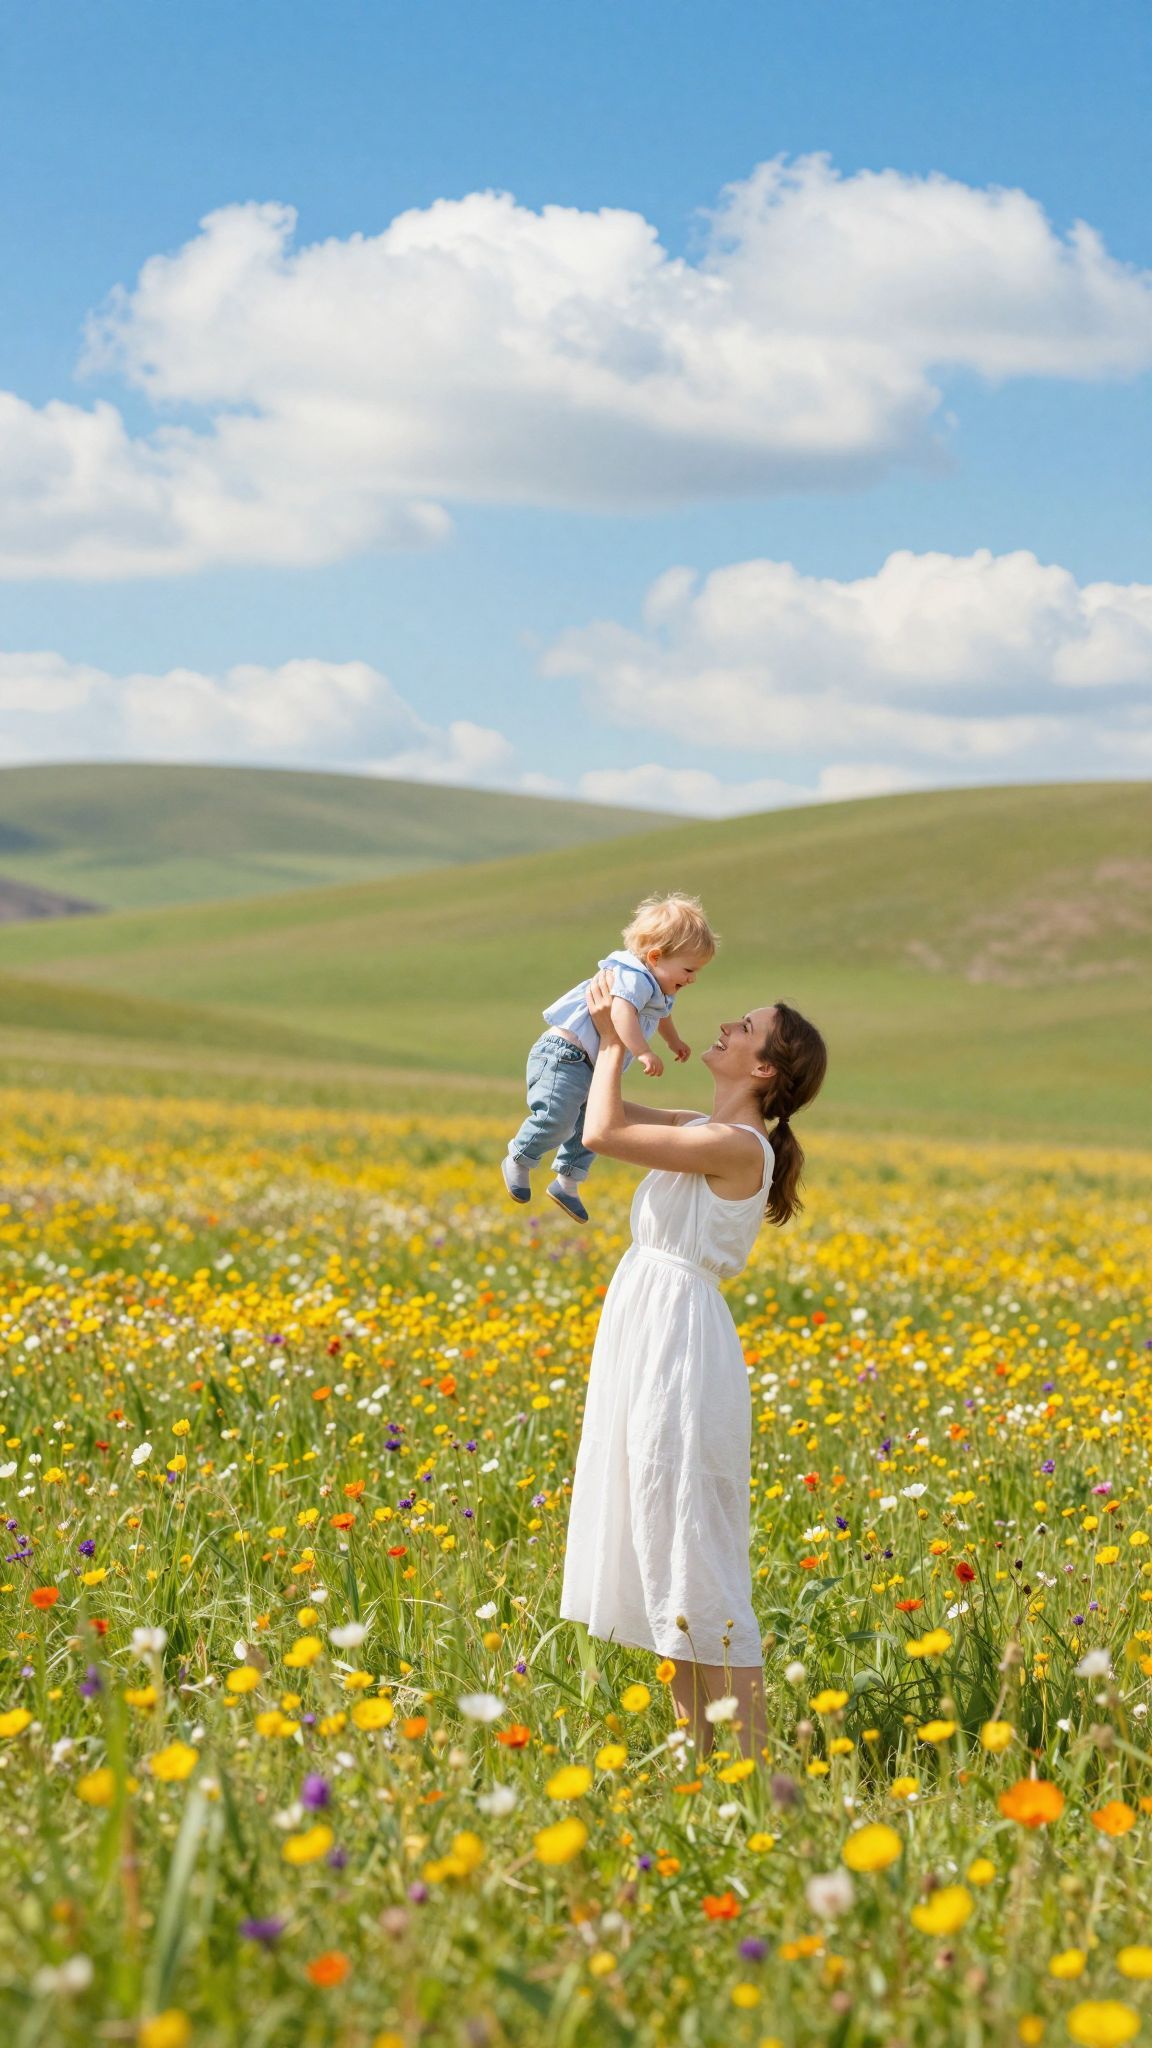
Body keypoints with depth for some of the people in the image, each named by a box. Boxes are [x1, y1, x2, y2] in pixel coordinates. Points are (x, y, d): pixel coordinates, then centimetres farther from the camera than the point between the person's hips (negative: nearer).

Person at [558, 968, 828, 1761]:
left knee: (693, 1553, -10)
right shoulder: (706, 1128, 11)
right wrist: (609, 1034, 13)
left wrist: (613, 1042, -6)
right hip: (646, 1337, 10)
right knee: (664, 1547, 11)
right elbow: (618, 1118, 25)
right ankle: (700, 1747, 16)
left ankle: (752, 1760, -8)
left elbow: (602, 1132, -20)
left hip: (681, 1345, -10)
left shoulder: (738, 1147, -16)